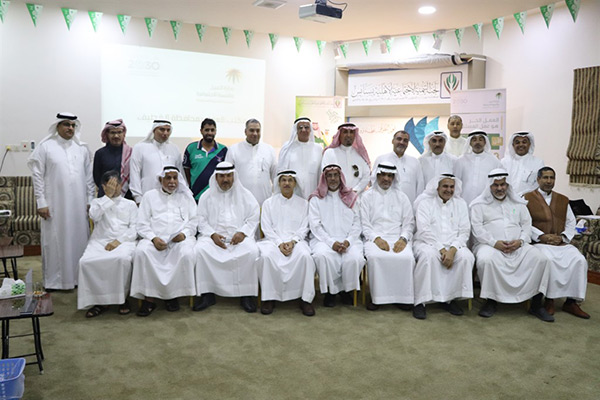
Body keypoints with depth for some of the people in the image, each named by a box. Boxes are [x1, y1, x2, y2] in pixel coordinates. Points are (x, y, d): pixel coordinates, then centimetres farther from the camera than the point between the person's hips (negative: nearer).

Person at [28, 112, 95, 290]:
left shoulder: (82, 148, 9)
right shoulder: (45, 147, 0)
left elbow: (89, 175, 10)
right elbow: (37, 175, -2)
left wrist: (90, 199, 6)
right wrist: (41, 202, -6)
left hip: (78, 204, 3)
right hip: (55, 204, -3)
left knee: (79, 239, 7)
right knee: (55, 241, 3)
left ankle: (77, 277, 20)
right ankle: (54, 280, 15)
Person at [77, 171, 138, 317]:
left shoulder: (130, 204, 19)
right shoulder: (97, 202, 22)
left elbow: (135, 228, 6)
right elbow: (94, 216, -3)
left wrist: (119, 240, -10)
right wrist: (108, 196, -3)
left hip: (123, 241, -2)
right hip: (100, 241, 2)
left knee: (123, 258, -36)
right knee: (86, 261, -29)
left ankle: (123, 298, -16)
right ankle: (97, 301, -14)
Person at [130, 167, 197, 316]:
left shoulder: (186, 196, 19)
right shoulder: (150, 196, 18)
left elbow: (194, 220, 12)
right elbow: (142, 224, 9)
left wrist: (184, 234, -9)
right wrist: (153, 238, -9)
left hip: (180, 238, 0)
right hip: (154, 238, 0)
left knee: (186, 254, -33)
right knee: (141, 252, -31)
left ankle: (173, 294, -18)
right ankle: (149, 297, -24)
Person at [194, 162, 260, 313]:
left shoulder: (245, 195, 13)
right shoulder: (207, 196, 14)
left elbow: (253, 218, 6)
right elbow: (201, 221, 7)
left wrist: (242, 233, -11)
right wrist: (213, 234, -11)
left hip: (239, 236, -1)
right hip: (213, 235, 1)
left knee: (252, 251, -31)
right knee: (200, 249, -30)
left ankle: (246, 294, -20)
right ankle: (207, 294, -21)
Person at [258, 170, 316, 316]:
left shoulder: (303, 203, 15)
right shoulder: (269, 203, 13)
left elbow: (304, 228, 7)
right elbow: (267, 228, 5)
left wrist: (292, 241, -12)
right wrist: (280, 243, -11)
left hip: (296, 240, 0)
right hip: (274, 240, 0)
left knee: (305, 255, -33)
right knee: (266, 256, -33)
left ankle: (306, 299, -24)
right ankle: (269, 297, -20)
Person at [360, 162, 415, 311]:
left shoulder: (401, 197, 18)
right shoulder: (367, 196, 13)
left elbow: (409, 223, 11)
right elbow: (365, 224, 4)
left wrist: (403, 239, -9)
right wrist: (377, 238, -13)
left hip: (398, 238, 1)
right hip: (375, 238, -1)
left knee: (407, 257, -31)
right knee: (375, 257, -35)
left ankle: (403, 297, -12)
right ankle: (377, 297, -18)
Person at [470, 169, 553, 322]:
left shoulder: (518, 203, 21)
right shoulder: (480, 204, 8)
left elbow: (527, 225, 14)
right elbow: (477, 228, -2)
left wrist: (520, 241, -7)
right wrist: (494, 243, -15)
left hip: (517, 245, 4)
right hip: (489, 244, -3)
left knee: (540, 259, -21)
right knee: (486, 260, -37)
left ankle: (536, 304, -9)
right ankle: (491, 301, -18)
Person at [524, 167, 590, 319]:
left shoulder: (563, 200, 19)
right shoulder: (528, 198, 3)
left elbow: (571, 223, 14)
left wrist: (563, 237, -5)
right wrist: (542, 236, -16)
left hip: (562, 242, 5)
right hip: (539, 243, -4)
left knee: (579, 260, -21)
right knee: (549, 259, -34)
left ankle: (571, 301, -11)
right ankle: (549, 299, -18)